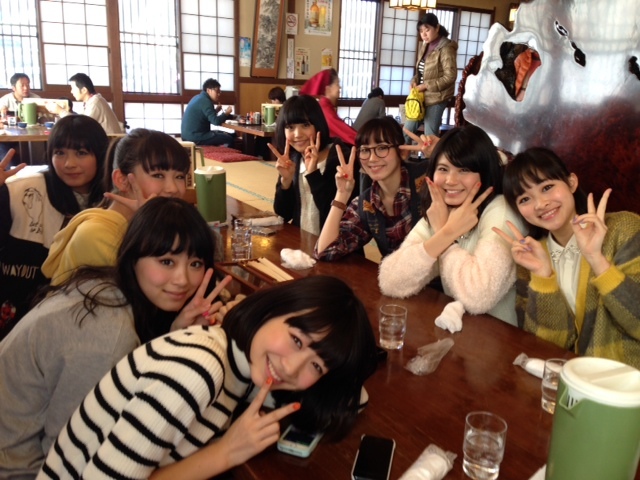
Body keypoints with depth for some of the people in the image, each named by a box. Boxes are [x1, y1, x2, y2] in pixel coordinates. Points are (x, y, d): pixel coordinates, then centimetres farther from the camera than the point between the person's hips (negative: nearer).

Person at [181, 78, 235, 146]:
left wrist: (215, 111, 8)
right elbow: (216, 121, -21)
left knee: (222, 133, 24)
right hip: (196, 137, -10)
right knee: (229, 139, -8)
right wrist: (226, 113, -4)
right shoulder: (205, 101, -14)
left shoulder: (199, 98, 16)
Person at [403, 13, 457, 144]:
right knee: (407, 130, 13)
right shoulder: (424, 46, 10)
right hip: (422, 97, 8)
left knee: (430, 136, 0)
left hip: (436, 98, -8)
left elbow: (450, 77, -19)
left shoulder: (445, 48, -14)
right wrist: (415, 81, -4)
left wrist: (425, 85, -19)